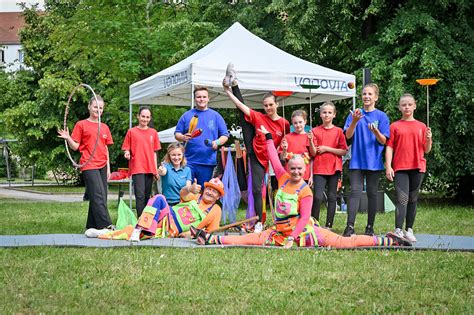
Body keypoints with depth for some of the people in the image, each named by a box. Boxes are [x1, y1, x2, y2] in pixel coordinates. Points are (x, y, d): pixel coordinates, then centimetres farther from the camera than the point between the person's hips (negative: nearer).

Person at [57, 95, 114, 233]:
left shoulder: (105, 127, 17)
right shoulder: (81, 124, 2)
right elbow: (75, 146, 1)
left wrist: (108, 168, 15)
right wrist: (68, 138, -18)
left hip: (102, 166, 6)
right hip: (89, 165, -6)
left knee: (98, 198, 4)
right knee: (98, 196, -16)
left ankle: (92, 227, 9)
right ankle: (106, 226, -21)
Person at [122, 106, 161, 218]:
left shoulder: (153, 132, 11)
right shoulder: (131, 132, 2)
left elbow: (154, 152, 14)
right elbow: (126, 150, 5)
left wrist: (156, 169, 10)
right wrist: (127, 154, -18)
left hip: (150, 168, 4)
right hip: (137, 168, -4)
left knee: (147, 196, 9)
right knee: (140, 195, -14)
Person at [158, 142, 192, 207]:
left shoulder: (187, 170, 8)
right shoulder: (166, 166, -1)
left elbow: (188, 187, 0)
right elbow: (163, 172, -25)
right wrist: (161, 171, -49)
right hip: (168, 203, -2)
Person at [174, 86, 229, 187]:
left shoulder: (215, 116, 9)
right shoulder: (187, 115, 9)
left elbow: (225, 135, 8)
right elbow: (177, 134, 9)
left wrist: (217, 142, -12)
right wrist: (183, 137, -14)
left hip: (208, 162, 0)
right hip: (189, 161, 0)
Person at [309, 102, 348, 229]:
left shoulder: (338, 131, 4)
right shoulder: (315, 131, 4)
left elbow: (344, 151, -1)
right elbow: (313, 152, 0)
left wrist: (327, 148, -9)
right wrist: (311, 140, -18)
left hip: (334, 168, 1)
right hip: (319, 168, -1)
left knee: (332, 197, 3)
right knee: (317, 197, -12)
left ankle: (329, 226, 8)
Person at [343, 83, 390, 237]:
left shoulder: (381, 116, 1)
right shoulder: (355, 113, 5)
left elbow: (383, 141, -3)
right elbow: (348, 135, -4)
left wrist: (375, 131, -23)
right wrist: (354, 121, -20)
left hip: (374, 161, 0)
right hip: (357, 160, 0)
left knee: (372, 193, 5)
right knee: (355, 191, -7)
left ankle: (370, 227, 12)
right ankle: (350, 226, -12)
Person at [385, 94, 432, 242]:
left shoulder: (421, 126, 9)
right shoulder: (394, 126, 5)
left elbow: (426, 150, 10)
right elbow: (389, 147, 2)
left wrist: (429, 139, -10)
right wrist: (388, 166, -7)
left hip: (417, 167, 2)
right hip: (400, 168, -2)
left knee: (413, 200, 7)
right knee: (402, 199, -12)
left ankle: (409, 230, 14)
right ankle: (398, 231, -16)